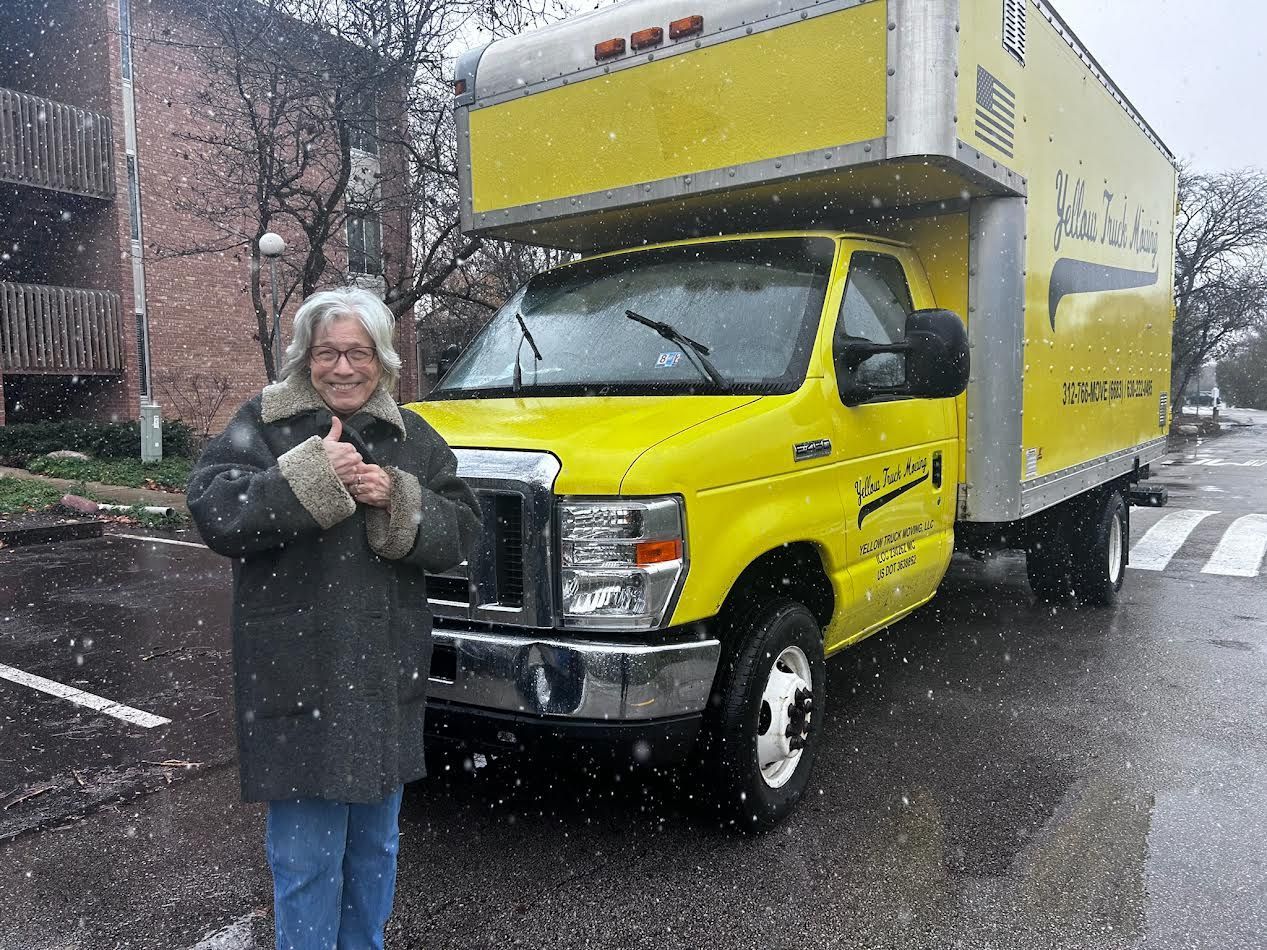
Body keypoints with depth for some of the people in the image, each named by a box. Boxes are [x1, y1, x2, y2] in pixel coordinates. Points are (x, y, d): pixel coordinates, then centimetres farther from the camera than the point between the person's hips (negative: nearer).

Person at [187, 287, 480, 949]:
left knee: (375, 842, 19)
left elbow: (459, 531, 1)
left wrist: (398, 504, -16)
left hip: (388, 676, 4)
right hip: (298, 679, -3)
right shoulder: (262, 425, -1)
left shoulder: (412, 437, 8)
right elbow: (212, 511, -14)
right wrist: (311, 478, -22)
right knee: (305, 856, 3)